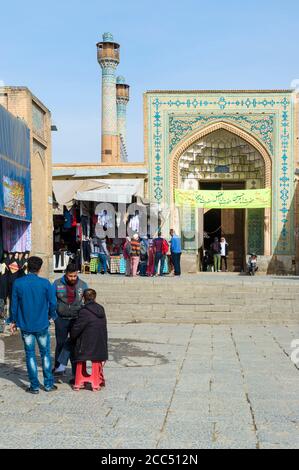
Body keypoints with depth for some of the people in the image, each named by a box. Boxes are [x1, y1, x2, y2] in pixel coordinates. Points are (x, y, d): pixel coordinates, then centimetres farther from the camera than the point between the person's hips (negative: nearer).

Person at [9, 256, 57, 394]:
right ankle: (48, 384, 15)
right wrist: (52, 316, 16)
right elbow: (52, 303, -4)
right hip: (42, 325, -1)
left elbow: (14, 304, -1)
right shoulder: (45, 283, -10)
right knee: (45, 354, 11)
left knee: (30, 355, 8)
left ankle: (34, 386, 10)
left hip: (25, 325, 1)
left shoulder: (18, 283, -6)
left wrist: (13, 321, 12)